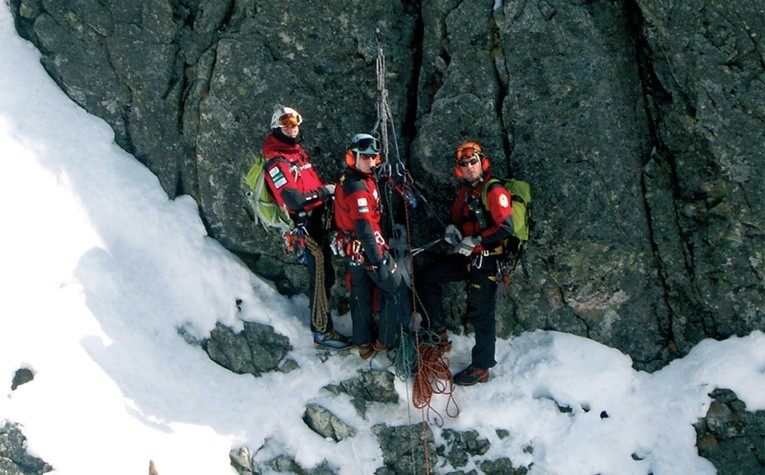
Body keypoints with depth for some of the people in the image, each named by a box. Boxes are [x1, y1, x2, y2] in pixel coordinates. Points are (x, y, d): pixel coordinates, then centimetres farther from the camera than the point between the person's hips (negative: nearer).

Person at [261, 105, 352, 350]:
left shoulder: (297, 152, 14)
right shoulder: (276, 163, -17)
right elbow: (294, 200, -27)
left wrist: (328, 190, 8)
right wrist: (324, 192, -19)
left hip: (318, 219, 9)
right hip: (306, 224, -9)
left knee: (325, 273, 21)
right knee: (320, 278, -5)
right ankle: (322, 332, 3)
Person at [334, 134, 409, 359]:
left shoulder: (347, 180, 4)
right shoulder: (358, 188, -26)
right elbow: (365, 229, -28)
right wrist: (379, 261, -26)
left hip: (353, 249, 10)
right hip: (368, 249, -9)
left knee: (361, 296, 18)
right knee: (396, 293, 5)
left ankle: (364, 343, 30)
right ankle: (385, 341, 14)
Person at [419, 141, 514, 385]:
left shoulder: (494, 191, -15)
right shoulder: (465, 191, 11)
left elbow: (506, 228, -22)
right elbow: (459, 217, 24)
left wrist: (476, 242, -23)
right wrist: (452, 229, 1)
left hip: (486, 260, -9)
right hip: (466, 256, 9)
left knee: (480, 314, -4)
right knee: (430, 277, 11)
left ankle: (481, 368, 7)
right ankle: (438, 329, 21)